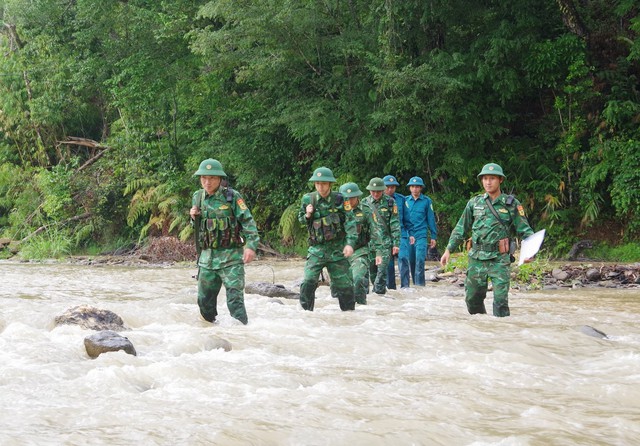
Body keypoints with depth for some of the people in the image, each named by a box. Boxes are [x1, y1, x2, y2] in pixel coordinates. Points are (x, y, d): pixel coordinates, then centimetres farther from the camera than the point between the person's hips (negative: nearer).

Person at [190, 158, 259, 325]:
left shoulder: (232, 196, -7)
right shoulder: (198, 197, 9)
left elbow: (248, 222, -10)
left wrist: (251, 245, -23)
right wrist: (194, 217, -1)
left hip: (231, 256, -5)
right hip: (207, 256, 5)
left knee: (235, 298, -13)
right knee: (205, 300, 12)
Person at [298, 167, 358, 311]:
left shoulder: (339, 199, -6)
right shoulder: (308, 199, 0)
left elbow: (349, 222, -8)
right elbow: (301, 219, 16)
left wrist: (350, 243, -20)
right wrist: (307, 215, -8)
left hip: (337, 249, -1)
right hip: (316, 249, 1)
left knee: (344, 283, 5)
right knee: (308, 282, -14)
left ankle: (349, 310, 22)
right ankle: (305, 310, -2)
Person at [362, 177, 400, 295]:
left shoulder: (390, 202, -1)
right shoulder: (365, 202, 6)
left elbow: (395, 224, -1)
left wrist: (396, 243, -6)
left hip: (385, 241, -3)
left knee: (382, 268, -13)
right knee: (371, 268, 6)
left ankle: (379, 289, -9)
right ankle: (376, 287, 20)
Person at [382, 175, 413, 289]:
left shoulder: (401, 199, 6)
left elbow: (407, 218, 11)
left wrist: (410, 233, 9)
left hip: (400, 234, 0)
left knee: (403, 258, -16)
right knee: (388, 262, 4)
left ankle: (405, 285, -16)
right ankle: (390, 287, 13)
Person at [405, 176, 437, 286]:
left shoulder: (427, 201, 2)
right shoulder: (405, 200, 7)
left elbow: (431, 219, 6)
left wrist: (433, 236, 5)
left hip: (421, 235, -3)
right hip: (408, 235, 3)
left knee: (420, 260, -14)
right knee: (411, 261, 6)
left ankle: (420, 284, -14)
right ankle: (415, 283, 16)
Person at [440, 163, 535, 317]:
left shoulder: (511, 204, 0)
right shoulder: (474, 203, 8)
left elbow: (525, 231, 0)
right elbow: (461, 229, 14)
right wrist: (448, 250, 8)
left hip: (499, 259, -3)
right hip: (476, 259, 3)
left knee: (500, 299, -10)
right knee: (472, 298, 10)